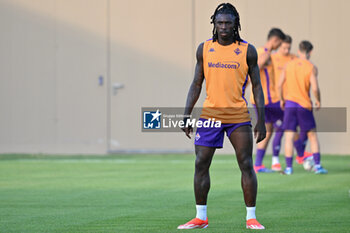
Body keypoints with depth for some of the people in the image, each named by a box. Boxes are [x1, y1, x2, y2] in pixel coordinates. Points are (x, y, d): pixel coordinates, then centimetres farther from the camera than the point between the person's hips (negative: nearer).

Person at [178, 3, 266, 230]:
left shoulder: (247, 50, 1)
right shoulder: (204, 49, 7)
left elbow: (257, 86, 4)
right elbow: (197, 84, 12)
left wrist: (261, 120, -2)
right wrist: (187, 115, 6)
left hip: (239, 116, -2)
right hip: (210, 114, 2)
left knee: (246, 165, -3)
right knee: (201, 164, -1)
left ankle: (251, 218, 5)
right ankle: (201, 218, 8)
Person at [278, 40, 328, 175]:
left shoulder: (289, 65, 3)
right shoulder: (311, 68, -6)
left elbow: (280, 85, 2)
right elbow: (315, 88, -16)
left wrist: (282, 100, 17)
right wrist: (318, 101, 2)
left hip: (290, 103, 2)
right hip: (305, 105, -2)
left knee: (289, 136, 2)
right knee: (312, 135, 10)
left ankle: (289, 167, -2)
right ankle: (317, 165, 4)